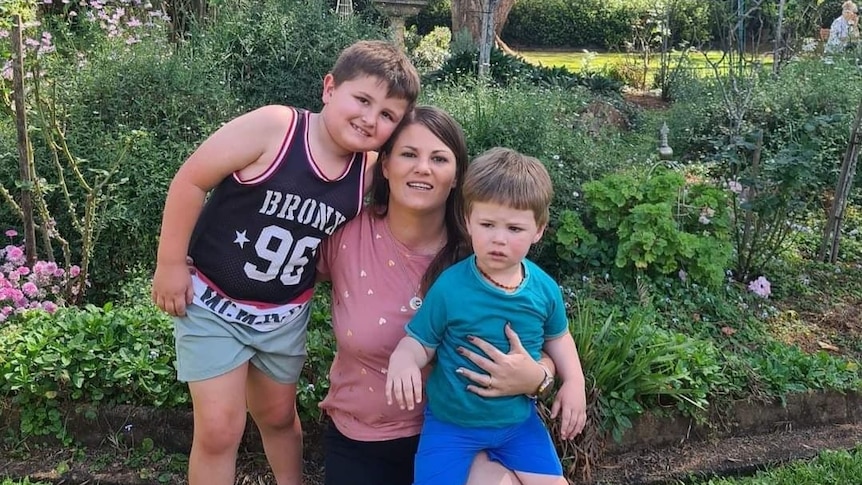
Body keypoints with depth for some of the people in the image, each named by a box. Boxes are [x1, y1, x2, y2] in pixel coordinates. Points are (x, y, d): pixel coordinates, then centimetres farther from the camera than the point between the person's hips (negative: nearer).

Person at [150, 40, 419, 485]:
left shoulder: (370, 172, -10)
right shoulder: (273, 128, -25)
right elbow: (191, 181, -20)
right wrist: (171, 264, -16)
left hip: (285, 314, 4)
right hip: (213, 300, -4)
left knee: (278, 417, 23)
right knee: (219, 430, 0)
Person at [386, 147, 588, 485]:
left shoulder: (544, 289, -8)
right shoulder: (449, 286, -20)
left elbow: (557, 337, 10)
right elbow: (421, 342, -13)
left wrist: (574, 382, 0)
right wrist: (403, 359, -34)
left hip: (519, 418, 3)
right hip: (451, 422, -3)